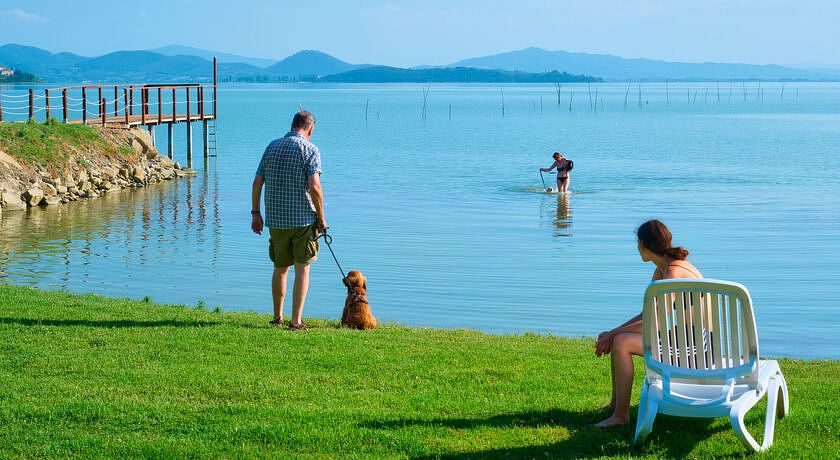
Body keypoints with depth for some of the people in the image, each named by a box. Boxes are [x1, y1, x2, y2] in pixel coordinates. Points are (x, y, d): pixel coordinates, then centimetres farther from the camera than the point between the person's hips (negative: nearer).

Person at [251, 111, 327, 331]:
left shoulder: (272, 146, 7)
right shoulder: (310, 150, -7)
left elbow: (257, 182, 5)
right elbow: (314, 186, -17)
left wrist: (255, 213, 12)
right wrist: (321, 217, -7)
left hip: (276, 219, 4)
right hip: (304, 218, -4)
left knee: (280, 268, 16)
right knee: (302, 269, 3)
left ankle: (277, 317, 25)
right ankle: (296, 321, -3)